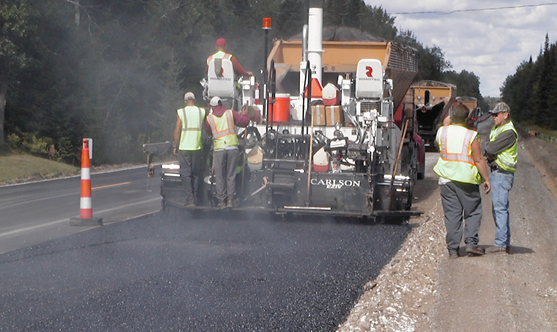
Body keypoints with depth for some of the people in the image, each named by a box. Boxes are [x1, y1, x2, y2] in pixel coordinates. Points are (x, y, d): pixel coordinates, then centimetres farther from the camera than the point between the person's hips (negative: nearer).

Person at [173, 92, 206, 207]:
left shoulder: (181, 112, -4)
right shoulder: (202, 112, 3)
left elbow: (177, 131, -5)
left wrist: (175, 146, 3)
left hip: (184, 148, -3)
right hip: (197, 147, 3)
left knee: (185, 174, 0)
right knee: (195, 174, 12)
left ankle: (189, 199, -8)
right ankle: (195, 199, 14)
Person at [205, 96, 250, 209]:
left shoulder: (209, 118, 5)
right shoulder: (230, 113, 4)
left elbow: (208, 130, 20)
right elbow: (244, 122, 3)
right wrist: (245, 115, 25)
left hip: (219, 148, -1)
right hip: (232, 147, 1)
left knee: (220, 176, 6)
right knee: (231, 175, 7)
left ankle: (221, 200, 5)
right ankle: (231, 199, 4)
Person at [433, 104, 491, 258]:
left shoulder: (442, 132, -1)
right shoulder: (471, 136, -10)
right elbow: (479, 160, -9)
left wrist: (446, 124, 26)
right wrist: (486, 178, -1)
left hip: (446, 179, 3)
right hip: (467, 180, -3)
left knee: (451, 214, 6)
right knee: (473, 212, 10)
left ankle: (453, 249, 5)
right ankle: (471, 243, 0)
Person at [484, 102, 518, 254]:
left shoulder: (509, 132, -15)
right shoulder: (496, 129, 17)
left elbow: (491, 149, -19)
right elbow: (489, 150, 15)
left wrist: (487, 151, 0)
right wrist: (490, 154, -4)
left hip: (502, 173, -10)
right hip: (496, 172, 10)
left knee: (499, 207, -12)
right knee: (499, 208, 12)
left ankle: (500, 243, -12)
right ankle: (506, 243, 16)